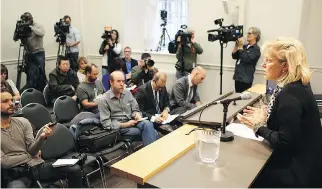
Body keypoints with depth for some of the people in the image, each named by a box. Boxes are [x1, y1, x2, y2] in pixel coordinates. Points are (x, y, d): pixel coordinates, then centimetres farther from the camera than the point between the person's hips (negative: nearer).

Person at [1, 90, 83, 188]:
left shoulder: (22, 121, 9)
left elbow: (31, 150, 1)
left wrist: (42, 137, -18)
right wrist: (29, 156, 1)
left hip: (35, 166, 4)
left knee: (75, 169, -14)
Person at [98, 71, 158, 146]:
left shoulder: (127, 93, 8)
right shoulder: (104, 100, -7)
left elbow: (135, 109, 15)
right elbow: (106, 123, -10)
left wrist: (137, 114, -11)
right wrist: (125, 125, -17)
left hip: (132, 121, 5)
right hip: (118, 127, -5)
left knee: (148, 124, -29)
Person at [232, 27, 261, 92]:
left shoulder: (256, 49, -7)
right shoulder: (245, 46, 14)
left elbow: (246, 59, -19)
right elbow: (234, 56, 9)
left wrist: (240, 47, -13)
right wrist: (236, 45, -2)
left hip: (245, 79, -7)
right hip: (238, 77, 7)